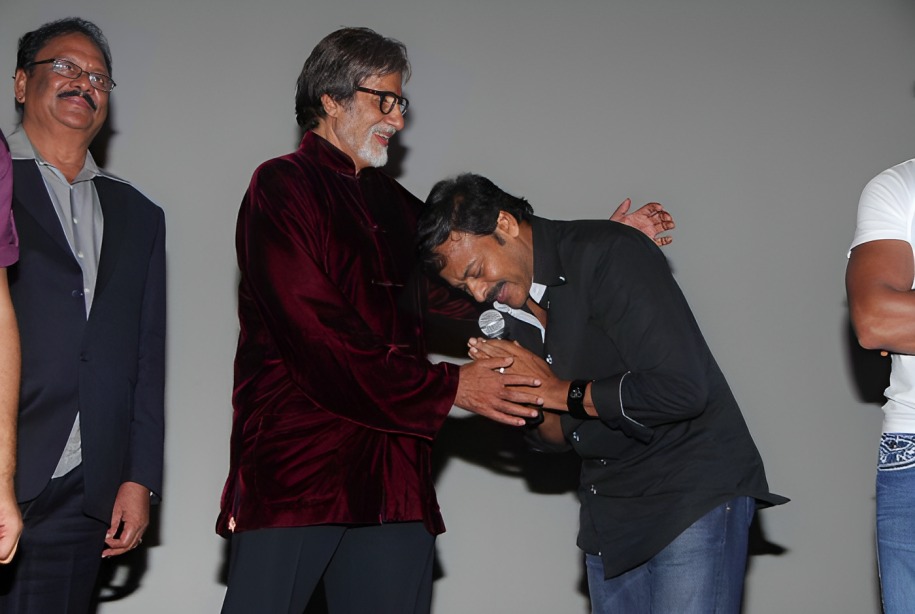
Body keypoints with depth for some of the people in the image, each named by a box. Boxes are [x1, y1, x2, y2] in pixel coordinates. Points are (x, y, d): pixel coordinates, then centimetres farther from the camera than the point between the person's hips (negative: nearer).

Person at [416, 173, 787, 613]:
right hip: (609, 509, 8)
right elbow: (557, 437, 11)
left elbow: (682, 390, -26)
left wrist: (562, 392, -16)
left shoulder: (607, 255, -17)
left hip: (695, 493, -7)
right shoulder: (509, 306, 7)